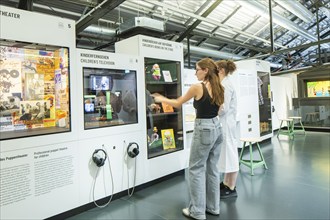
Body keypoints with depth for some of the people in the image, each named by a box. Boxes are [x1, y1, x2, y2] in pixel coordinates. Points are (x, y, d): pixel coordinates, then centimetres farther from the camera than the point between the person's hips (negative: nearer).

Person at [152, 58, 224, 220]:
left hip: (204, 129, -8)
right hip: (216, 128, 8)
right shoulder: (218, 88, 7)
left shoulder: (197, 87, -14)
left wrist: (161, 99, 13)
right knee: (212, 169, 15)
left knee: (196, 169, 4)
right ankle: (213, 207, 27)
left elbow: (177, 104, -3)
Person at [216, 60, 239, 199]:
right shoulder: (224, 84, 13)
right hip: (223, 124, 10)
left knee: (229, 153, 1)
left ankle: (231, 188, 14)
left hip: (226, 124, -10)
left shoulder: (226, 85, -16)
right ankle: (226, 184, 30)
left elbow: (223, 108, -23)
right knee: (227, 153, 16)